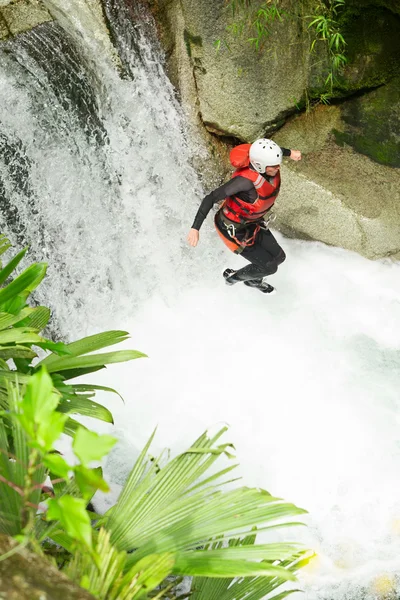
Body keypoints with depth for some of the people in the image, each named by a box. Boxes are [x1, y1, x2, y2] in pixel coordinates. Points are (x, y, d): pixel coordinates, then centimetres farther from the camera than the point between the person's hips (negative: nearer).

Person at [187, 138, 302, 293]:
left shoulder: (269, 163, -19)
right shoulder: (247, 179, -41)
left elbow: (273, 152, 7)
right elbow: (211, 198, -39)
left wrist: (289, 152, 18)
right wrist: (195, 228, -43)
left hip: (252, 223, 8)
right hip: (233, 229, -8)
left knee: (279, 257, 16)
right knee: (269, 267, 0)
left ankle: (253, 280, 45)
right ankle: (233, 276, 27)